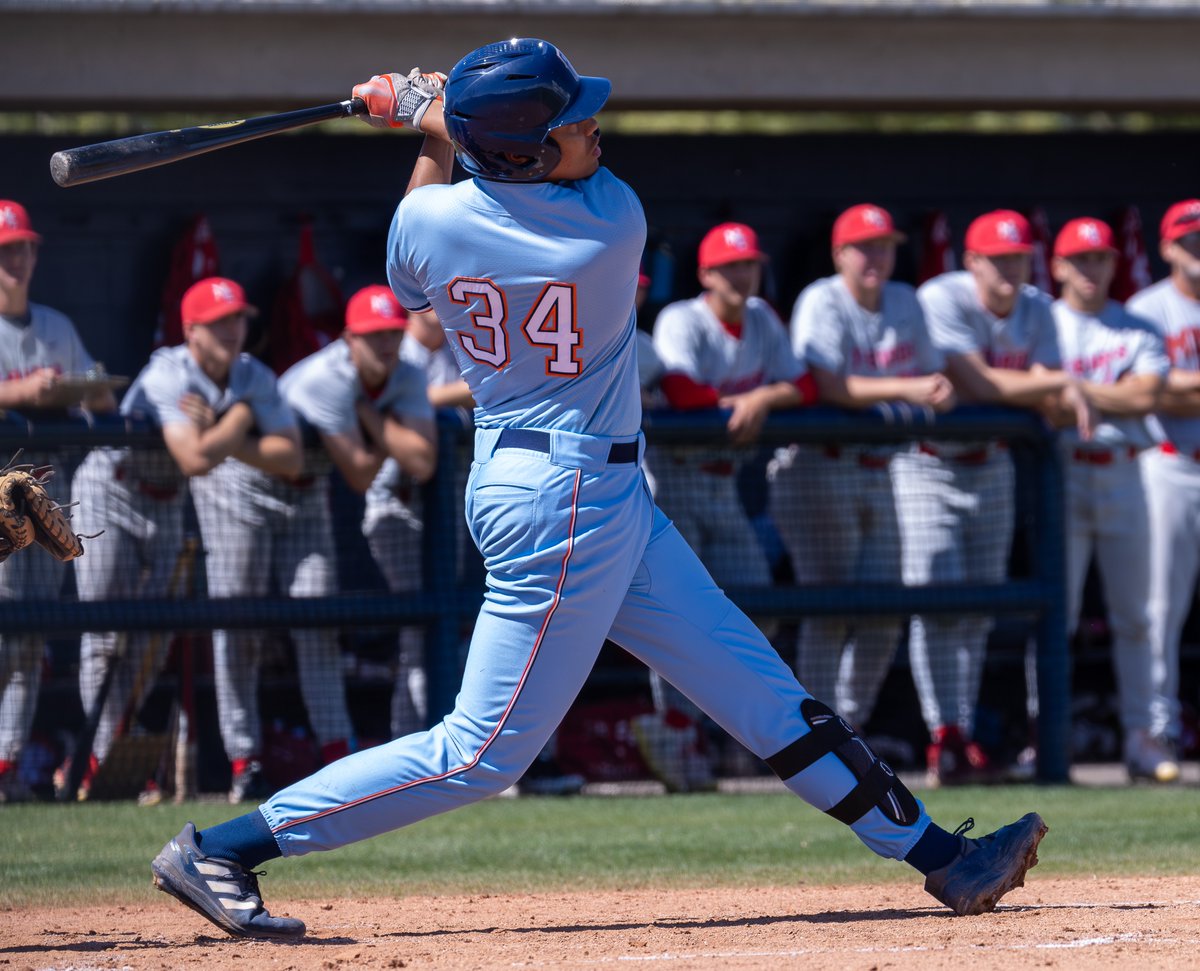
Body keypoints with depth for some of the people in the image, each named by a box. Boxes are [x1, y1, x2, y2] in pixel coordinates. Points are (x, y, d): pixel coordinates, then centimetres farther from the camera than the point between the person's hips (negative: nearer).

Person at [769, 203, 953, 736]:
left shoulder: (905, 304, 11)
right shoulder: (822, 303, -9)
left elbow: (930, 373, 15)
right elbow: (826, 385, -23)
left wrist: (940, 391, -7)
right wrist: (903, 390, -31)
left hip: (878, 469, 7)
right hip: (818, 467, -7)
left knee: (884, 614, 5)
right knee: (830, 607, -9)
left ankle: (850, 726, 17)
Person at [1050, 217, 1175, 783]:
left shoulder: (1137, 329, 10)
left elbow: (1147, 396, -5)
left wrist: (1075, 387, -8)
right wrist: (1114, 395, -13)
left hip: (1123, 476, 2)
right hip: (1063, 476, -2)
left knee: (1133, 615, 4)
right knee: (1055, 611, -6)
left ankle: (1140, 735, 8)